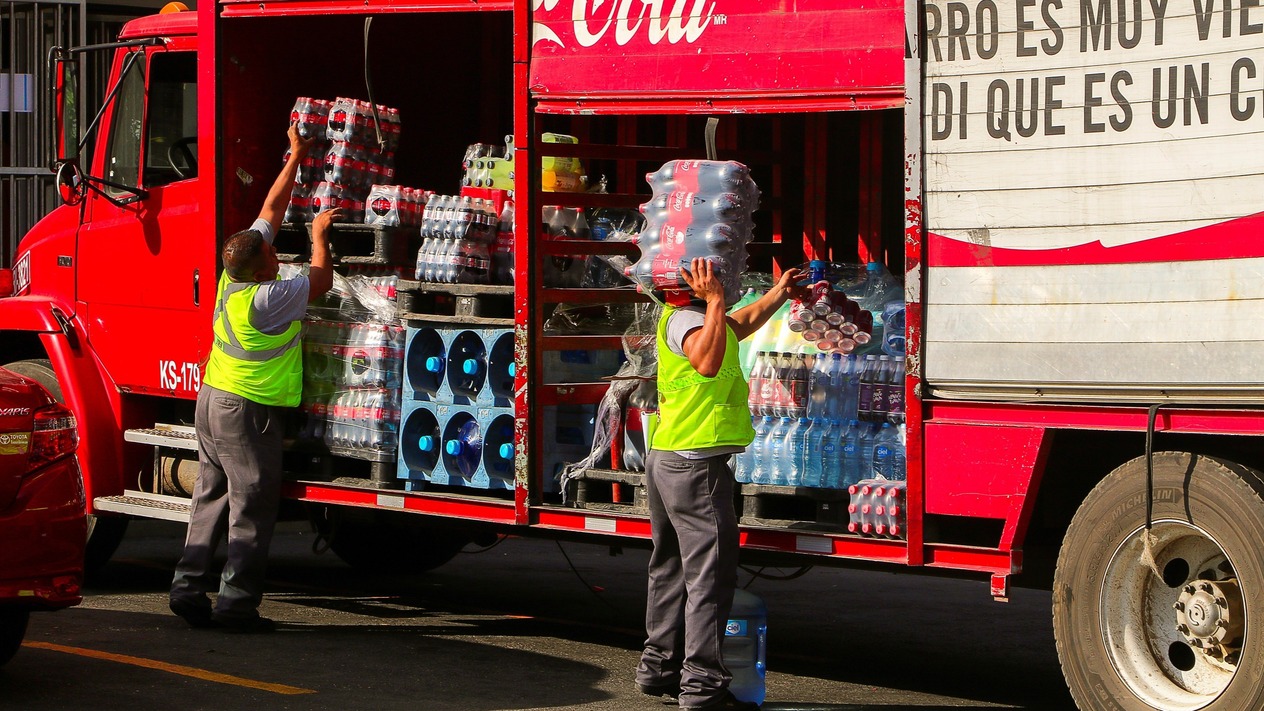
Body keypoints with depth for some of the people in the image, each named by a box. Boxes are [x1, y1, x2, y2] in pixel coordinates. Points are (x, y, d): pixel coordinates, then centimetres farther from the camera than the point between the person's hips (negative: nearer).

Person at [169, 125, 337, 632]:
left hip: (212, 400, 9)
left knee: (212, 497, 12)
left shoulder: (233, 275, 1)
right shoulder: (266, 299, -22)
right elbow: (322, 280, -13)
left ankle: (189, 586, 10)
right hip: (247, 413, -9)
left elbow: (272, 210, 10)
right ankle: (237, 601, -5)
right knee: (253, 506, -4)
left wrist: (295, 159, 17)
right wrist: (319, 235, 2)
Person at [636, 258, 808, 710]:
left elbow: (738, 326, 36)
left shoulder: (692, 314, 16)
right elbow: (707, 360, -38)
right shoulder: (685, 317, -17)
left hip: (666, 462, 11)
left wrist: (777, 294, 41)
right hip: (697, 465, -11)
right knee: (711, 572, -9)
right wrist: (715, 301, -34)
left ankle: (660, 667, 26)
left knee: (672, 568, 18)